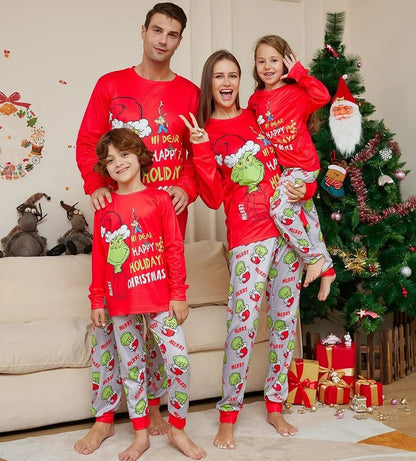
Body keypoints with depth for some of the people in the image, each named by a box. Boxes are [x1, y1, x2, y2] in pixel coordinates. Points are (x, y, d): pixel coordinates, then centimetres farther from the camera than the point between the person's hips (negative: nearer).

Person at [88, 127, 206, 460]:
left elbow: (175, 248, -3)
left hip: (160, 297, -2)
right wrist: (97, 301, 8)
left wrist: (179, 294, -6)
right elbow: (99, 256, 8)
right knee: (131, 366, 11)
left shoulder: (159, 198, -2)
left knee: (178, 361, -5)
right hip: (121, 303, 3)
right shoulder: (105, 207, 5)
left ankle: (177, 429, 16)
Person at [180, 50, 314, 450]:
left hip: (287, 228, 4)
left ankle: (275, 406, 22)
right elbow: (213, 198, -6)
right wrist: (201, 148, -17)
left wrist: (305, 187, 1)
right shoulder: (203, 132, 2)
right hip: (248, 236, -4)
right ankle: (228, 416, 5)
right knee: (243, 324, -11)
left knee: (285, 317, 8)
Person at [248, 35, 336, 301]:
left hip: (302, 165, -7)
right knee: (307, 216, 15)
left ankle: (315, 258, -5)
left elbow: (323, 96, -28)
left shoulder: (296, 92, -10)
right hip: (279, 168, 7)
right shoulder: (255, 101, 7)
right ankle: (327, 269, 30)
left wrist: (299, 72, -23)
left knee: (280, 208, -24)